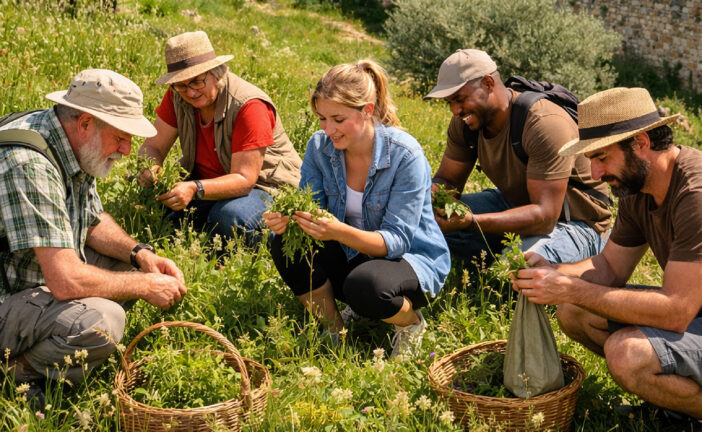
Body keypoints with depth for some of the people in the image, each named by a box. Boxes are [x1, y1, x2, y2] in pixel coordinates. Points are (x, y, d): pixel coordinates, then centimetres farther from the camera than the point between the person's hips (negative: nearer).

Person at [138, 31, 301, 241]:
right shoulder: (177, 96, -7)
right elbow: (153, 146, -4)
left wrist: (195, 189, -44)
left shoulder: (248, 106, -26)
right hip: (207, 181, 6)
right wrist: (148, 168, -29)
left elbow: (244, 179, -29)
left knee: (230, 217, -37)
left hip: (264, 184, -6)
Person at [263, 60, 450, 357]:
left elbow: (397, 240, -26)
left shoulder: (405, 154, -24)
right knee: (286, 244, -21)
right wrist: (286, 218, -31)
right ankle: (334, 330, 0)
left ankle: (411, 323, -1)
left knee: (365, 283, -38)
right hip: (352, 256, 5)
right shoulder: (320, 145, -9)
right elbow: (308, 208, -6)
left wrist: (339, 232, -44)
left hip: (413, 259, -5)